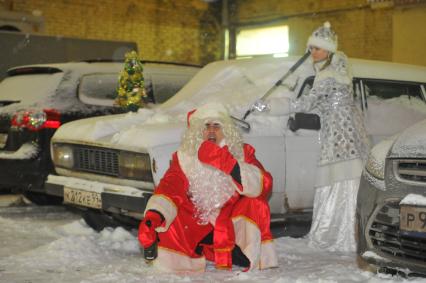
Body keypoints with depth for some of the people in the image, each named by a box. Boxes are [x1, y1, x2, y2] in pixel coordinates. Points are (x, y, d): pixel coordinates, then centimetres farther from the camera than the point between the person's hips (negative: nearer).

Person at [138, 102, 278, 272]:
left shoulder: (241, 153, -5)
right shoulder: (184, 157, -4)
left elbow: (264, 185, -21)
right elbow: (170, 188, -20)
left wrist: (229, 164, -34)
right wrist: (153, 216, -40)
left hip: (232, 224, -1)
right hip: (196, 231, 1)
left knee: (256, 203, -24)